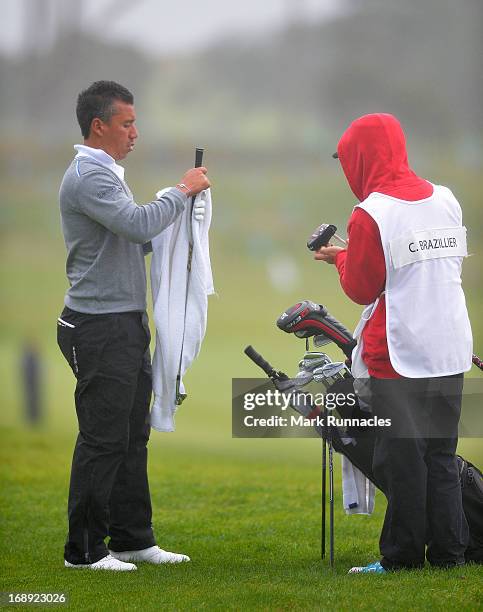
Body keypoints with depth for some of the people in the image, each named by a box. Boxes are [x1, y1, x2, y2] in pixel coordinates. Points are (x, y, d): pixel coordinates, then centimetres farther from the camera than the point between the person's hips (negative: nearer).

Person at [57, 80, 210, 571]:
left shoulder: (104, 173, 18)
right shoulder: (88, 176, -16)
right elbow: (139, 225, -29)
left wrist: (178, 216, 8)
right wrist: (183, 191, -16)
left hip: (126, 326, 10)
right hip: (99, 328, -10)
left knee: (132, 436, 13)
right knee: (103, 439, -6)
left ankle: (132, 538, 19)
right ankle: (84, 549, 0)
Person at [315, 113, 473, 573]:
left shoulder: (370, 215, -13)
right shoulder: (447, 201, 5)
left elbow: (361, 289, -7)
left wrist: (340, 258, 12)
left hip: (399, 357, -6)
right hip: (450, 351, 6)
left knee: (401, 458, 1)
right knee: (441, 455, 12)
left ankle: (402, 556, 5)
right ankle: (448, 552, 13)